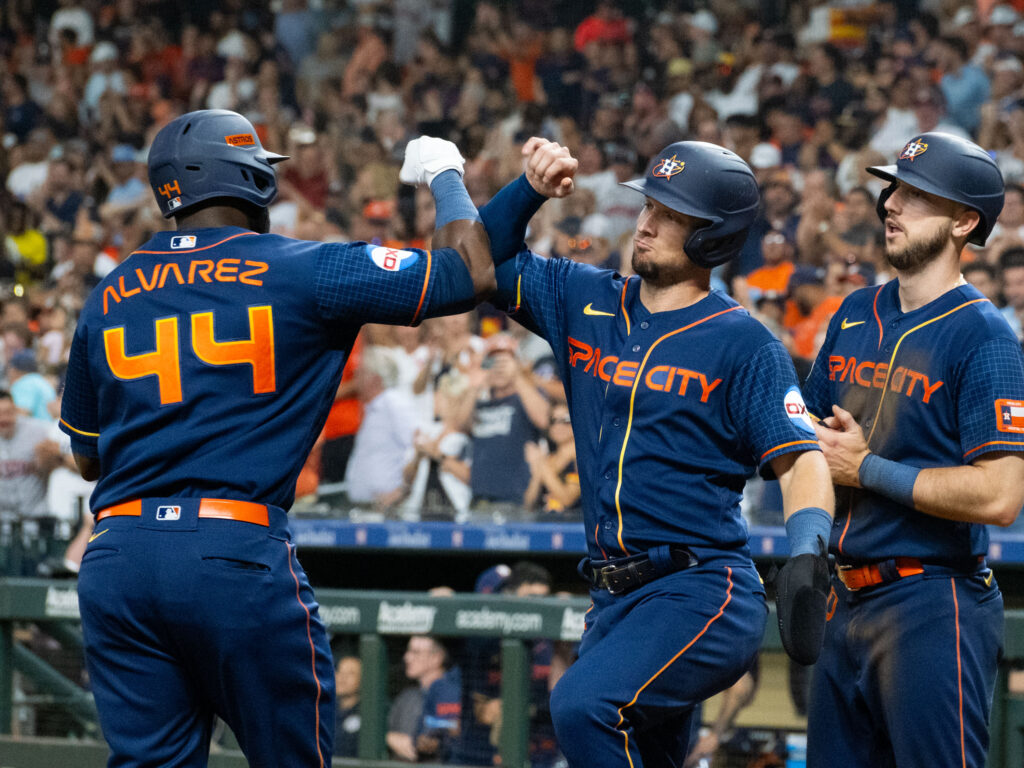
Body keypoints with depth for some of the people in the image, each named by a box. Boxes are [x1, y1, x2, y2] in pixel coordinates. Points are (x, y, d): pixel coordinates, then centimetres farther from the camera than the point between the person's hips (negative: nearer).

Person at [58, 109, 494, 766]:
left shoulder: (107, 298, 13)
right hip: (237, 554, -4)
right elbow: (471, 272, 4)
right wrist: (444, 176, 21)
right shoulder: (299, 270, 0)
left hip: (118, 558, 4)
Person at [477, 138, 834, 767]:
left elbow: (800, 458, -12)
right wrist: (531, 190, 1)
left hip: (704, 595, -7)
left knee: (583, 706, -29)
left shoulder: (746, 346, -5)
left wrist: (808, 551, -30)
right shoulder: (586, 301, 12)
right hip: (613, 598, 7)